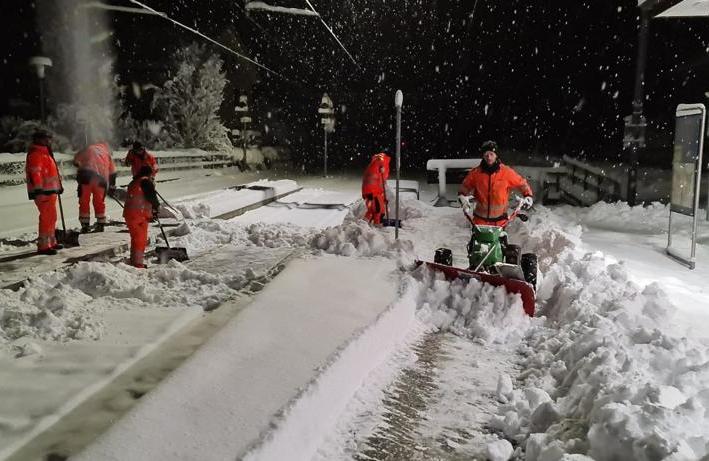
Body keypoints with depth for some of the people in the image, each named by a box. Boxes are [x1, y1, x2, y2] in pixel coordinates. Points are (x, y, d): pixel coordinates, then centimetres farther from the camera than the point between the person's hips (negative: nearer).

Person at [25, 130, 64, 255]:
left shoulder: (45, 153, 22)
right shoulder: (36, 154, -11)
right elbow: (35, 172, -21)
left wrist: (58, 186, 33)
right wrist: (38, 189, -29)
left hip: (50, 190, 11)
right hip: (43, 191, -11)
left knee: (51, 217, 18)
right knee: (47, 217, -13)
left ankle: (51, 242, 28)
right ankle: (43, 245, -12)